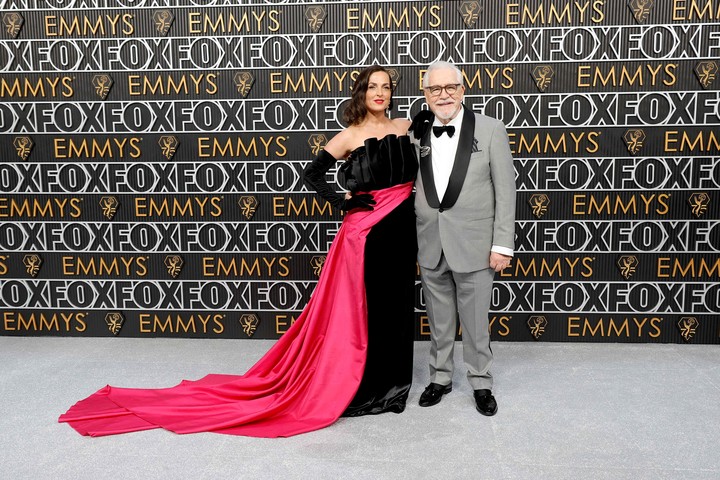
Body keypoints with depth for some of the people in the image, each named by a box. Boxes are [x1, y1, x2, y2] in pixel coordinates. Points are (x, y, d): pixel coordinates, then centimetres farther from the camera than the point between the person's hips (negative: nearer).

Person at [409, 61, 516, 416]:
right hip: (430, 246, 3)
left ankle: (481, 383, 29)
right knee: (439, 321, 16)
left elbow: (506, 191, -5)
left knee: (475, 322, 9)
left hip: (473, 245, -2)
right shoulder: (415, 134, 3)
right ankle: (440, 377, 34)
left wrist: (502, 244, -8)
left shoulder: (490, 130, -4)